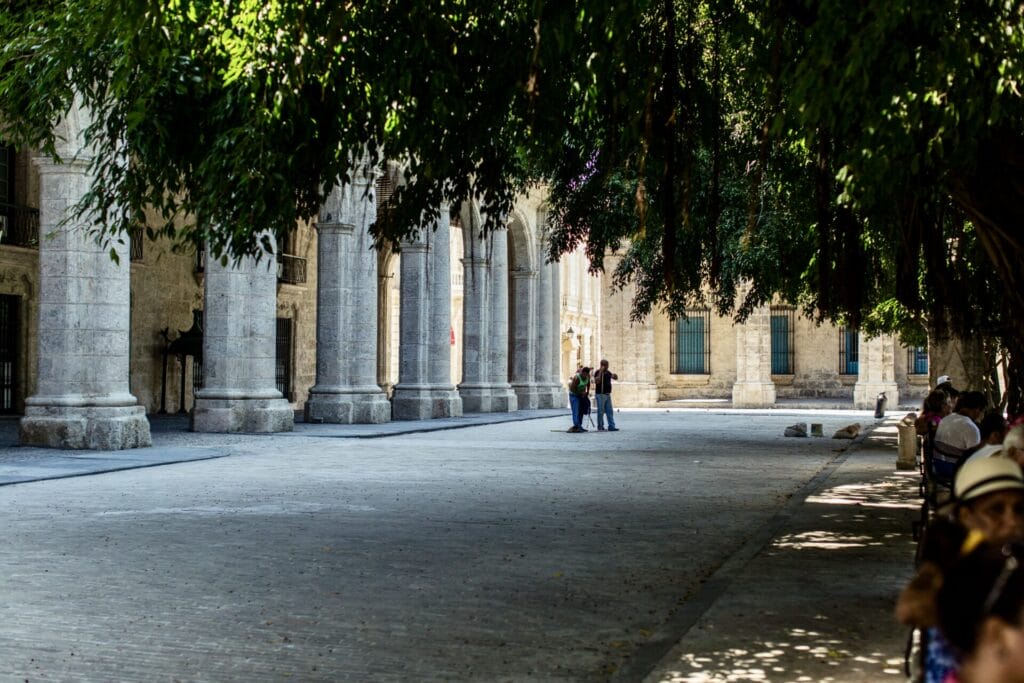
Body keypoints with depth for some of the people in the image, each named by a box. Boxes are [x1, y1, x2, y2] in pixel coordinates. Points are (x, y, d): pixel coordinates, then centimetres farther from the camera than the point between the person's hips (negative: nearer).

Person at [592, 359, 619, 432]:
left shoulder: (608, 372, 12)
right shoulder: (598, 372, -10)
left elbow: (615, 377, 22)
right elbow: (596, 381, -25)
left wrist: (614, 375, -3)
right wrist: (600, 372, -25)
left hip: (607, 394, 8)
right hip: (600, 394, -8)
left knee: (610, 411, 6)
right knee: (601, 411, -3)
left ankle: (611, 426, 8)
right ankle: (600, 427, 4)